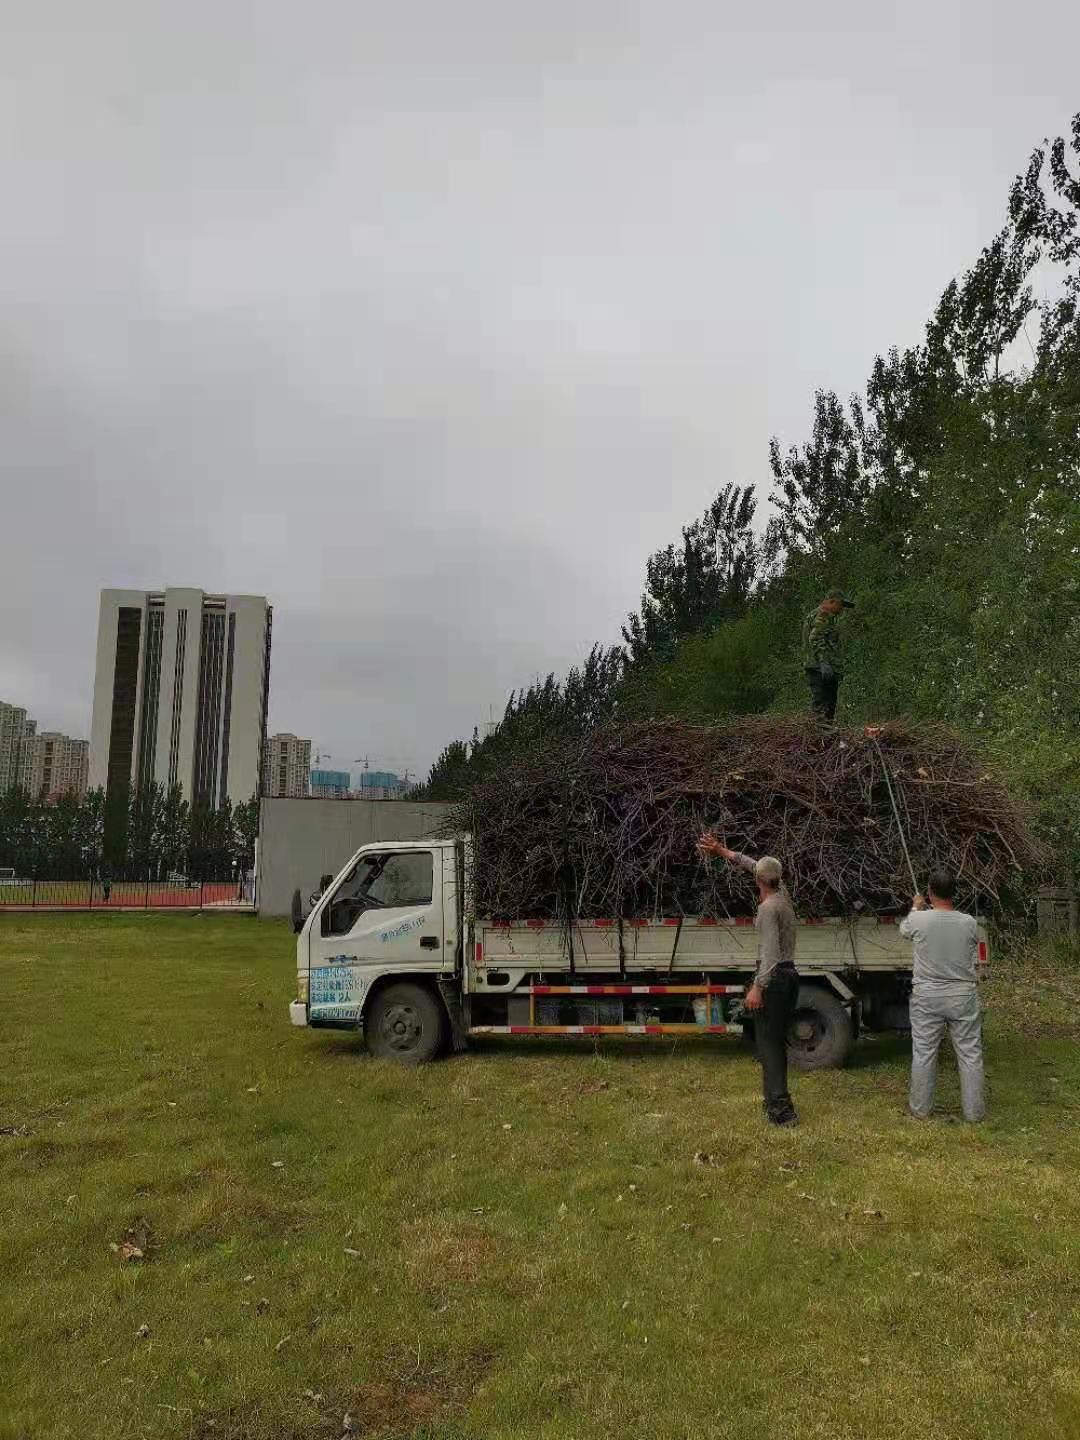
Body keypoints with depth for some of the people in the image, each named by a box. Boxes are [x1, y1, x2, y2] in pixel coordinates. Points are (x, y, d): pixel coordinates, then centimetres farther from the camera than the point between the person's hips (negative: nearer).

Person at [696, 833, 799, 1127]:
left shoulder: (768, 908, -15)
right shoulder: (782, 895, 10)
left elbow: (770, 952, -23)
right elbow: (756, 866, 24)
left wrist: (757, 987, -27)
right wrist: (722, 851, 28)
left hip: (773, 977, -9)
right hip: (790, 975, 9)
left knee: (768, 1043, -9)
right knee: (777, 1041, 16)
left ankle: (781, 1110, -16)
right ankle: (774, 1097, 25)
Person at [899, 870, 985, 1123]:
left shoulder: (918, 920, -12)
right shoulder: (969, 923, -9)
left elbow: (903, 929, 12)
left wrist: (915, 907, 31)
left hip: (926, 997, -1)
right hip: (963, 996, 1)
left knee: (923, 1053, 10)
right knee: (970, 1054, 11)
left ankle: (920, 1108, 20)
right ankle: (974, 1111, 19)